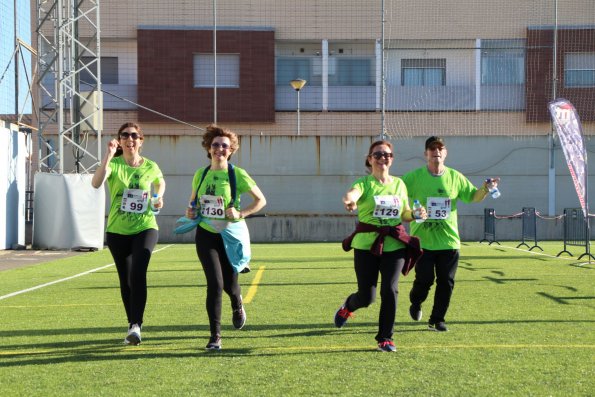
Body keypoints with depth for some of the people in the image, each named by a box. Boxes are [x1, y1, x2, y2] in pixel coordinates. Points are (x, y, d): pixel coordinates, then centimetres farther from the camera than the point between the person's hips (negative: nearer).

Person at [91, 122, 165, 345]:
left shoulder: (150, 167, 0)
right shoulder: (113, 164, -7)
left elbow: (160, 183, 24)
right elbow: (96, 183, -28)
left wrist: (159, 197, 4)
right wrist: (108, 155, -34)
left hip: (145, 228, -1)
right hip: (117, 231, 1)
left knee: (138, 273, -21)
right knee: (125, 281, 10)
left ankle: (136, 325, -22)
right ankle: (132, 326, 26)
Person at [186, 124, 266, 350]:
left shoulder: (237, 175, -7)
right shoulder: (200, 175, 3)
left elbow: (261, 200, -2)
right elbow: (193, 201, 19)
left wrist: (241, 214, -16)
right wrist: (191, 211, -3)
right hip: (206, 235, 1)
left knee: (229, 284, 7)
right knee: (215, 283, -13)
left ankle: (237, 305, 48)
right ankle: (215, 336, -2)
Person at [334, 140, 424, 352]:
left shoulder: (399, 184, 11)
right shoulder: (365, 183, -3)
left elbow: (405, 214, 21)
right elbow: (352, 193, -27)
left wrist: (415, 214, -3)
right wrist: (349, 200, -52)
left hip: (394, 245, 3)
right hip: (366, 244, -3)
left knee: (390, 290, -8)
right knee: (366, 296, 2)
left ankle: (385, 338, 6)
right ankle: (347, 307, 38)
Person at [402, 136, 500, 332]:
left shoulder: (455, 177, 5)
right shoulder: (414, 177, -4)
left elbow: (472, 196, 15)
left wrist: (485, 188, -5)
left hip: (449, 240, 3)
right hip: (422, 240, -3)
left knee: (446, 283, 4)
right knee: (424, 279, -3)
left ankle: (437, 319, 20)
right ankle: (415, 304, 30)